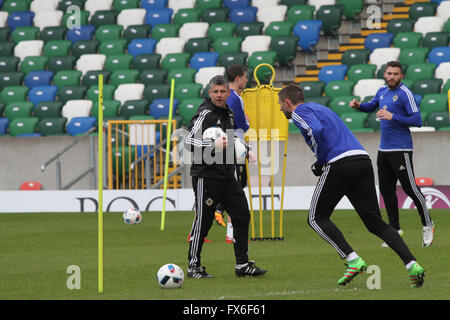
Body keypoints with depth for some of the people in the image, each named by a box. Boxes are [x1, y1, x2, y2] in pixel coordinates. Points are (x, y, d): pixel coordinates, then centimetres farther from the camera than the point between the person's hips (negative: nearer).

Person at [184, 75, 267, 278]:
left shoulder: (229, 113, 15)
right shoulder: (205, 113, -11)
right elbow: (189, 140, -21)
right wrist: (213, 145, -31)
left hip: (227, 176, 8)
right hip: (206, 176, -8)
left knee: (242, 216, 4)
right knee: (203, 221, -3)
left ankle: (242, 265, 10)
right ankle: (194, 266, 7)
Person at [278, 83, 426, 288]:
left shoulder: (299, 112, 5)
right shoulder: (319, 108, 32)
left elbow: (317, 131, -16)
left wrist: (320, 162, -4)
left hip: (340, 164, -8)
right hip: (363, 160, 8)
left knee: (316, 219, 6)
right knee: (376, 223, 6)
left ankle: (353, 261, -10)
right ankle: (412, 265, -11)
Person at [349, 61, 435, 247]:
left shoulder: (405, 94, -11)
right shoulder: (382, 91, 11)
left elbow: (417, 120, -16)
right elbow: (371, 107, 30)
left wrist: (393, 117, -22)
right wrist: (358, 105, 9)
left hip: (400, 149, -8)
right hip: (384, 149, 8)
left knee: (410, 188, -8)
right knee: (386, 190, 9)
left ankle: (427, 225, 7)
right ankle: (395, 230, 19)